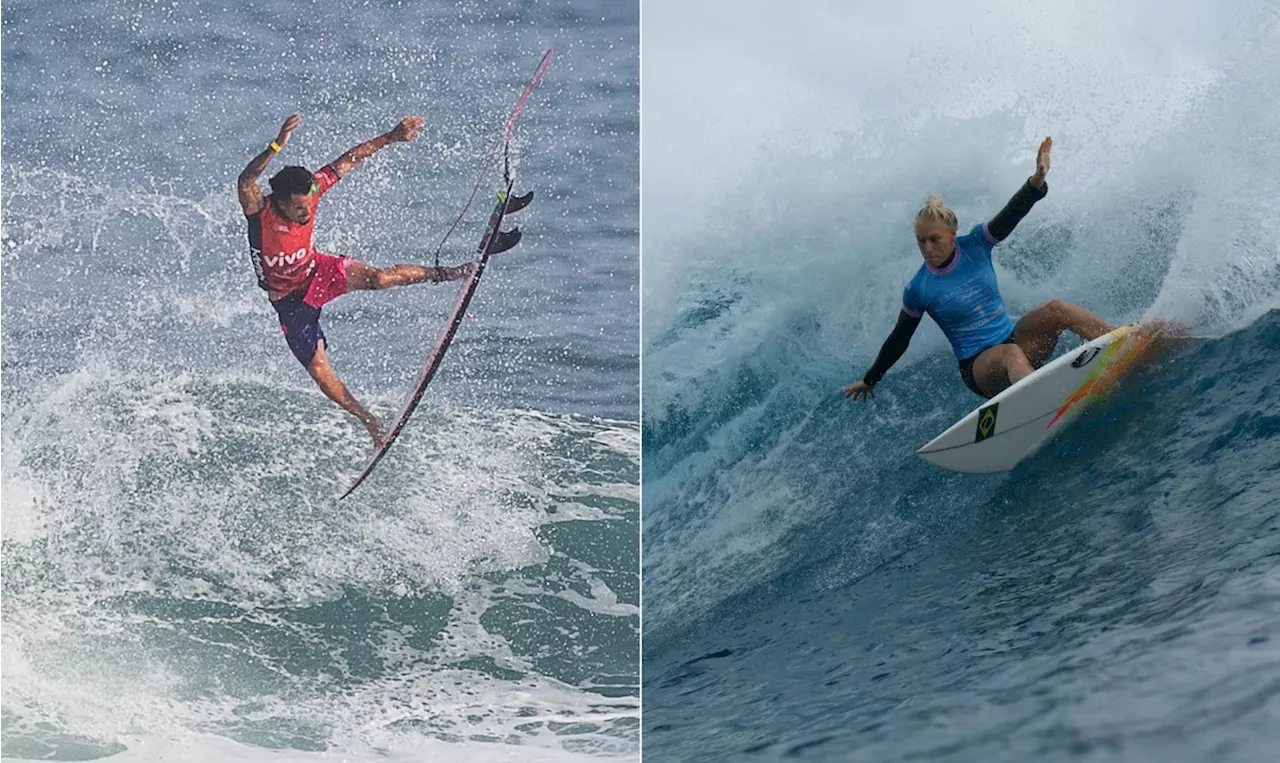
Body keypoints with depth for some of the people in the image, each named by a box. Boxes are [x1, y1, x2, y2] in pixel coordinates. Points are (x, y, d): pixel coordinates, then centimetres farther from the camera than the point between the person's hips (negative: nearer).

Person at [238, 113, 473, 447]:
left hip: (317, 272, 2)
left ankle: (443, 274, -2)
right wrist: (278, 146, -70)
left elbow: (348, 160, -8)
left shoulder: (310, 190, -21)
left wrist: (391, 137, -9)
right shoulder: (259, 211, -32)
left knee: (379, 278, -26)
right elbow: (245, 180, -55)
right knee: (321, 373, -4)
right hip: (290, 302, -2)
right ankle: (366, 418, 18)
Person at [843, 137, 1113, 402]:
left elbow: (1011, 215, -13)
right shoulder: (918, 290, -5)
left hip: (1014, 340, 4)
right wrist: (870, 380, 15)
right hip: (978, 367, -4)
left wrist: (1036, 182, -32)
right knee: (1011, 355, -39)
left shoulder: (974, 245, 1)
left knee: (1055, 310, -23)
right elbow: (899, 339, 8)